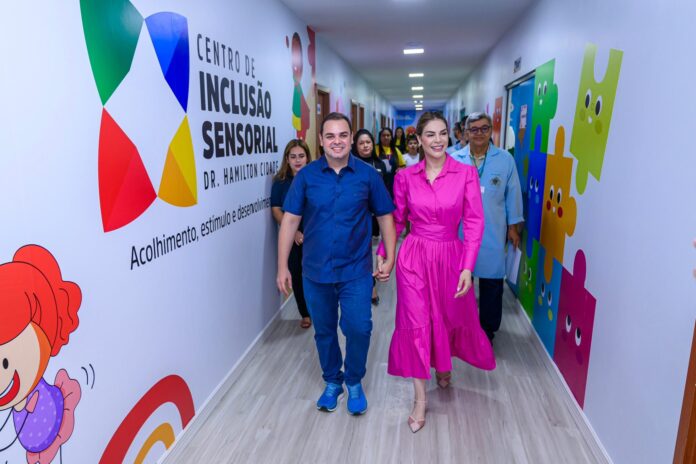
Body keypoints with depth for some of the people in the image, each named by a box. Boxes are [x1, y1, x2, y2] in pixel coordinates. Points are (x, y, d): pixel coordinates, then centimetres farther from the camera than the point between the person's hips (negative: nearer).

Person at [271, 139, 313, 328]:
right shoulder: (281, 181, 1)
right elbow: (276, 209, 0)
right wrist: (293, 232, -10)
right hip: (292, 237, 2)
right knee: (296, 276, 9)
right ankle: (305, 314, 27)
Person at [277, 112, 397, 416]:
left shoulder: (367, 175, -3)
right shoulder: (307, 175, -2)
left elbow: (385, 217, 4)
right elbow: (290, 220, -1)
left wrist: (389, 258, -2)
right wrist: (282, 267, -2)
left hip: (356, 270, -1)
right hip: (315, 271, 2)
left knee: (358, 328, -2)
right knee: (324, 331, 14)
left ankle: (354, 382, 26)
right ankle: (332, 382, 38)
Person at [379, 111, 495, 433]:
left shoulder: (466, 174, -7)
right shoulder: (406, 177, -3)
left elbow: (474, 222, -8)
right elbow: (396, 220, 5)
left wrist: (467, 266, -14)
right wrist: (382, 254, 0)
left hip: (450, 257, 0)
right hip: (414, 256, 0)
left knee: (452, 317, 17)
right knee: (416, 322, 1)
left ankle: (444, 364, 52)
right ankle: (420, 399, 16)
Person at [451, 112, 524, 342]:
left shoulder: (505, 159, -1)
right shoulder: (454, 160, 0)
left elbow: (513, 194, 3)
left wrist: (513, 226, 4)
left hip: (493, 233, -1)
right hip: (460, 232, 1)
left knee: (492, 282, 8)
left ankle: (488, 329, 27)